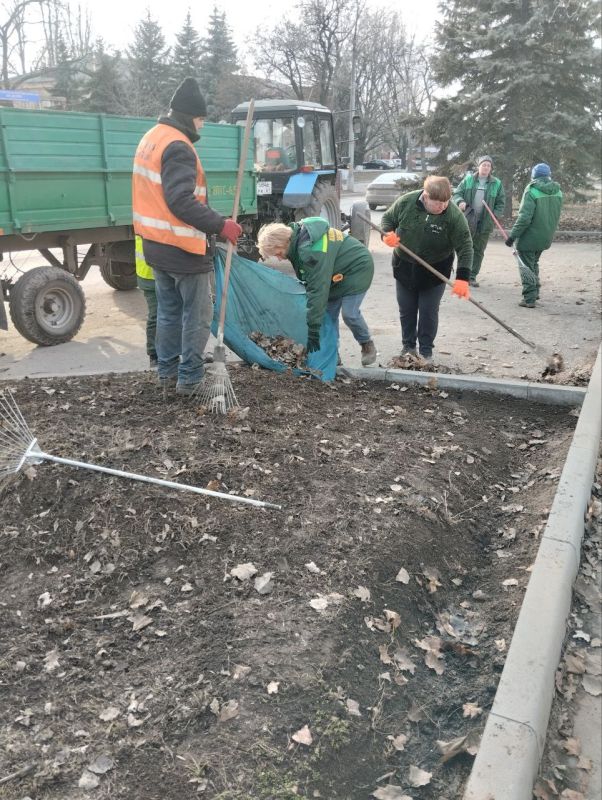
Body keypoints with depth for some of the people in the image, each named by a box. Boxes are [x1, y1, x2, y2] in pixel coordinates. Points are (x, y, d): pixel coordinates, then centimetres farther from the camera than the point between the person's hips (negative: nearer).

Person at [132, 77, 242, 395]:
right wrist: (220, 225, -30)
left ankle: (167, 370, 26)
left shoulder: (150, 138, 13)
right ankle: (189, 378, 6)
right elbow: (181, 201, -28)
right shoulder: (178, 147, -18)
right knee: (197, 314, 1)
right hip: (183, 248, -9)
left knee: (169, 311, 18)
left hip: (156, 245, 10)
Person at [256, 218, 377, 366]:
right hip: (337, 273, 9)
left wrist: (313, 330, -38)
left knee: (349, 313, -15)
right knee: (329, 313, 1)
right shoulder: (297, 235, -8)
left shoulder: (312, 250, -37)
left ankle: (367, 345, 10)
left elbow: (318, 288, -39)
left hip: (357, 267, -9)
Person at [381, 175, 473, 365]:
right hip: (404, 268, 2)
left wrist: (462, 278, -29)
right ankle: (408, 347, 30)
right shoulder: (405, 202, -16)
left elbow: (465, 247, -20)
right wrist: (388, 233, -21)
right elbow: (387, 218, 2)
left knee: (429, 313, 4)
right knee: (406, 311, 13)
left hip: (434, 273, -2)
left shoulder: (454, 215, -22)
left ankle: (426, 351, 20)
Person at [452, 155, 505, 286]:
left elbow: (501, 203, 8)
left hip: (485, 222, 1)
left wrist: (495, 215, -8)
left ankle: (472, 276, 12)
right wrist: (460, 201, -17)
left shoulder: (497, 183, 6)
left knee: (479, 250, 5)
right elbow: (457, 193, 5)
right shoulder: (468, 180, 5)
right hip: (468, 220, -1)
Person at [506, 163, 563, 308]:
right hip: (545, 238, 7)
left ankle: (529, 298, -2)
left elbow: (524, 217, -22)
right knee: (534, 264, 25)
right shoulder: (557, 192, 4)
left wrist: (512, 235, -17)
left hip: (529, 237, -7)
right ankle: (535, 291, 33)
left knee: (527, 266, 2)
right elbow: (555, 216, 12)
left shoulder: (532, 191, -16)